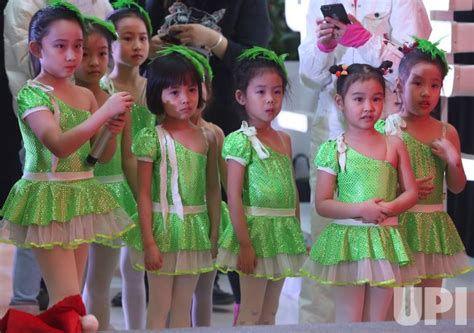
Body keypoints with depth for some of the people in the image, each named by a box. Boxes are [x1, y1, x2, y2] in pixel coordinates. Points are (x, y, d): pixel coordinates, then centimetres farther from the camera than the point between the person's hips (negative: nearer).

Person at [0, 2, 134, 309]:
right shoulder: (31, 94, -10)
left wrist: (112, 131, -9)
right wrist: (103, 113, -30)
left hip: (81, 198, 7)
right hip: (48, 197, -7)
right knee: (68, 298, -11)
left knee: (68, 298, 9)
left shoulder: (86, 96, 9)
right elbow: (59, 145, -25)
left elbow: (103, 156, 12)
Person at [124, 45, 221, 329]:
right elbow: (144, 194, -10)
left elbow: (213, 190, 9)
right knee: (160, 307, 4)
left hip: (196, 230, 4)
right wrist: (148, 242, -13)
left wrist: (214, 234, 7)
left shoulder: (207, 138, 4)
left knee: (183, 307, 12)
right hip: (163, 228, -4)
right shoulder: (151, 139, -9)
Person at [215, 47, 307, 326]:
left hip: (284, 234, 7)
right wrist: (244, 245, -17)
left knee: (269, 313, 13)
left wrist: (297, 235, 14)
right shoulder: (241, 141, -11)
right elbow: (234, 196, -14)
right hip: (257, 230, -7)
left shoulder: (284, 140, 11)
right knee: (251, 313, -2)